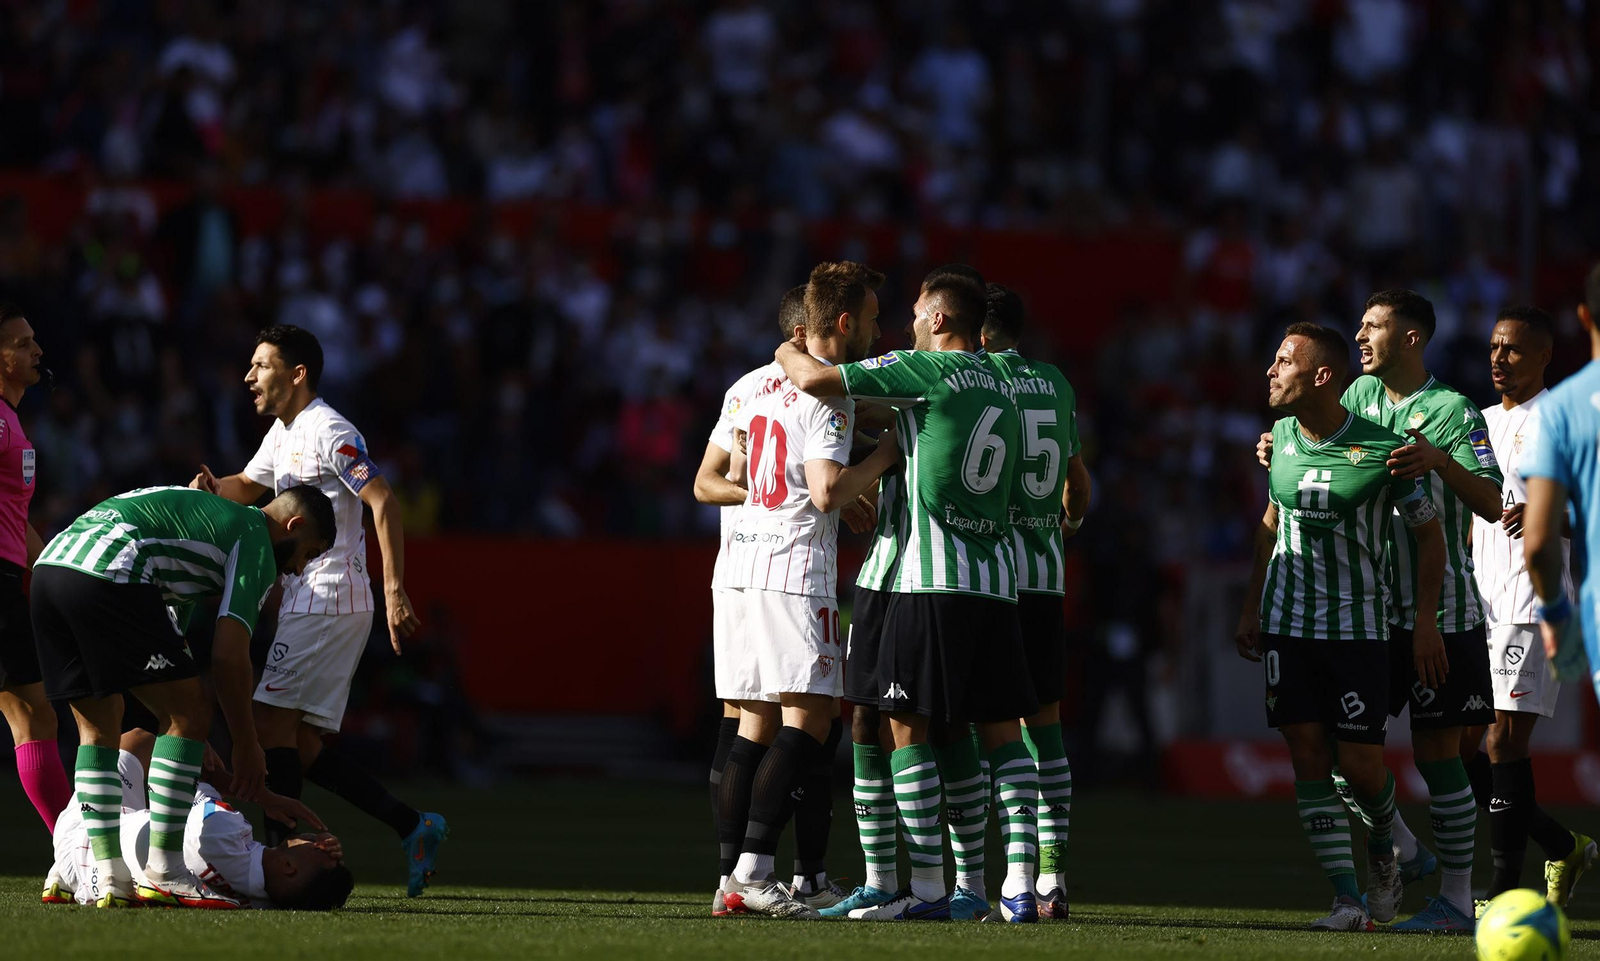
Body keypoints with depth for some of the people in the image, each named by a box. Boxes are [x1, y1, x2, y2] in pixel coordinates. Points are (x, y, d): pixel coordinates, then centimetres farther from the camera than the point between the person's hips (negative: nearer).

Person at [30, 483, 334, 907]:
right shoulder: (257, 541, 10)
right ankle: (164, 875, 0)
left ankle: (110, 879, 13)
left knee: (99, 729, 19)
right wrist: (247, 746, 11)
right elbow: (228, 654, 1)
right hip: (107, 577, -9)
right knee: (191, 717, 0)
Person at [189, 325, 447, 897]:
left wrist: (395, 591, -27)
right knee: (300, 746, 5)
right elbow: (249, 486, 34)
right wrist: (214, 489, 9)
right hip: (308, 599, 10)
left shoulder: (328, 432, -12)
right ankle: (413, 828, 5)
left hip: (329, 598, -10)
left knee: (272, 720, -14)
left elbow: (382, 501, -19)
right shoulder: (283, 433, 18)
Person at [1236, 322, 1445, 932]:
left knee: (1360, 763, -6)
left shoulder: (1383, 448, -12)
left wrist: (1426, 624, -6)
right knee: (1308, 754, -5)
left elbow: (1429, 534, -2)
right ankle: (1348, 898, -2)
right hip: (1287, 623, 4)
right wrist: (1252, 606, 18)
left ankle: (1383, 843, 28)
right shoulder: (1282, 437, 4)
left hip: (1359, 624, -4)